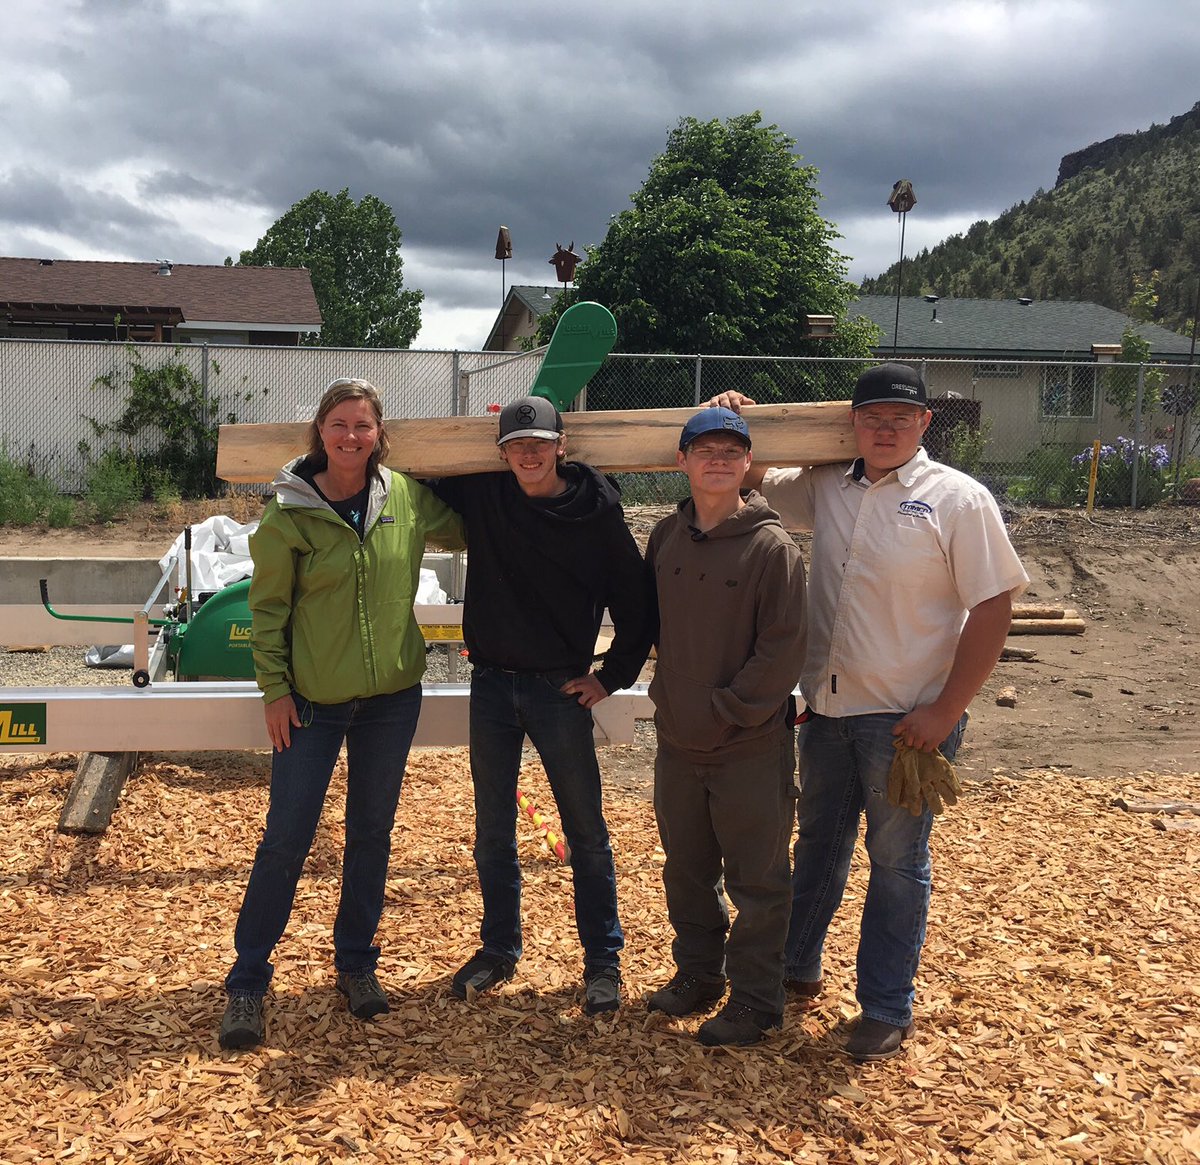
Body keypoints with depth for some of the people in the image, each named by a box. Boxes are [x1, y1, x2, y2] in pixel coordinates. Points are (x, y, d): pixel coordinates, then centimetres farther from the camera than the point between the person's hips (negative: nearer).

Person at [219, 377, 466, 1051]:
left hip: (392, 696, 3)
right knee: (287, 838, 1)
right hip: (312, 698, -3)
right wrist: (275, 689, -6)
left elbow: (467, 531, 15)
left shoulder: (407, 498, -2)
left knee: (372, 833, 13)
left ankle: (357, 963, 31)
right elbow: (268, 607, -3)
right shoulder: (289, 514, -9)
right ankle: (248, 982, 16)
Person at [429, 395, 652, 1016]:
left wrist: (612, 675, -2)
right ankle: (498, 948, 29)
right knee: (493, 832, 13)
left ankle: (603, 962, 17)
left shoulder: (598, 515, -8)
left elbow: (635, 605, -1)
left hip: (561, 690, -3)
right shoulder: (481, 496, 0)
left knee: (587, 833, 5)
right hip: (491, 685, 3)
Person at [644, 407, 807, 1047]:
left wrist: (726, 711, -15)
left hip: (751, 746, -6)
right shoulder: (667, 536, 4)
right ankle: (697, 974, 37)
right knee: (687, 869, 19)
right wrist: (669, 695, 10)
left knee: (756, 882, 7)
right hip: (677, 738, 6)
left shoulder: (770, 545, -13)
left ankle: (756, 1000, 21)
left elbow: (783, 648, -15)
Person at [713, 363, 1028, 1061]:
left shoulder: (958, 499, -9)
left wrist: (946, 712, -16)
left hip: (908, 719, -5)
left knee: (897, 862, 7)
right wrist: (734, 424, 0)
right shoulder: (826, 487, 5)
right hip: (828, 708, 5)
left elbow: (993, 609, -12)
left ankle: (888, 1010, 21)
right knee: (818, 845, 20)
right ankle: (797, 969, 38)